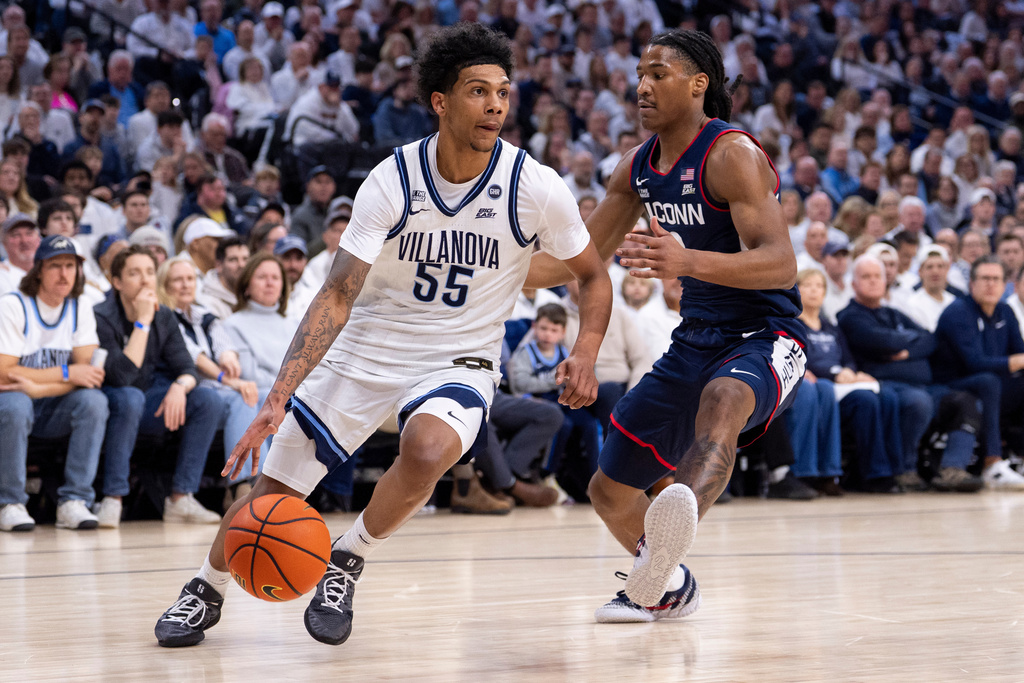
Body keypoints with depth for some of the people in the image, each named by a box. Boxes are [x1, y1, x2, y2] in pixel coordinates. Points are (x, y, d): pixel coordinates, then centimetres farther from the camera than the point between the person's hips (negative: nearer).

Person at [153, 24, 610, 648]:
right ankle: (207, 590, 31)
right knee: (272, 490, 1)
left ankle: (348, 561, -5)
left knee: (426, 449, -34)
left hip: (460, 360, 0)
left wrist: (585, 353, -18)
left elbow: (594, 275, 2)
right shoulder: (392, 181, -17)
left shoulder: (536, 188, -15)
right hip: (363, 349, 1)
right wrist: (278, 399, -31)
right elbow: (338, 296, -20)